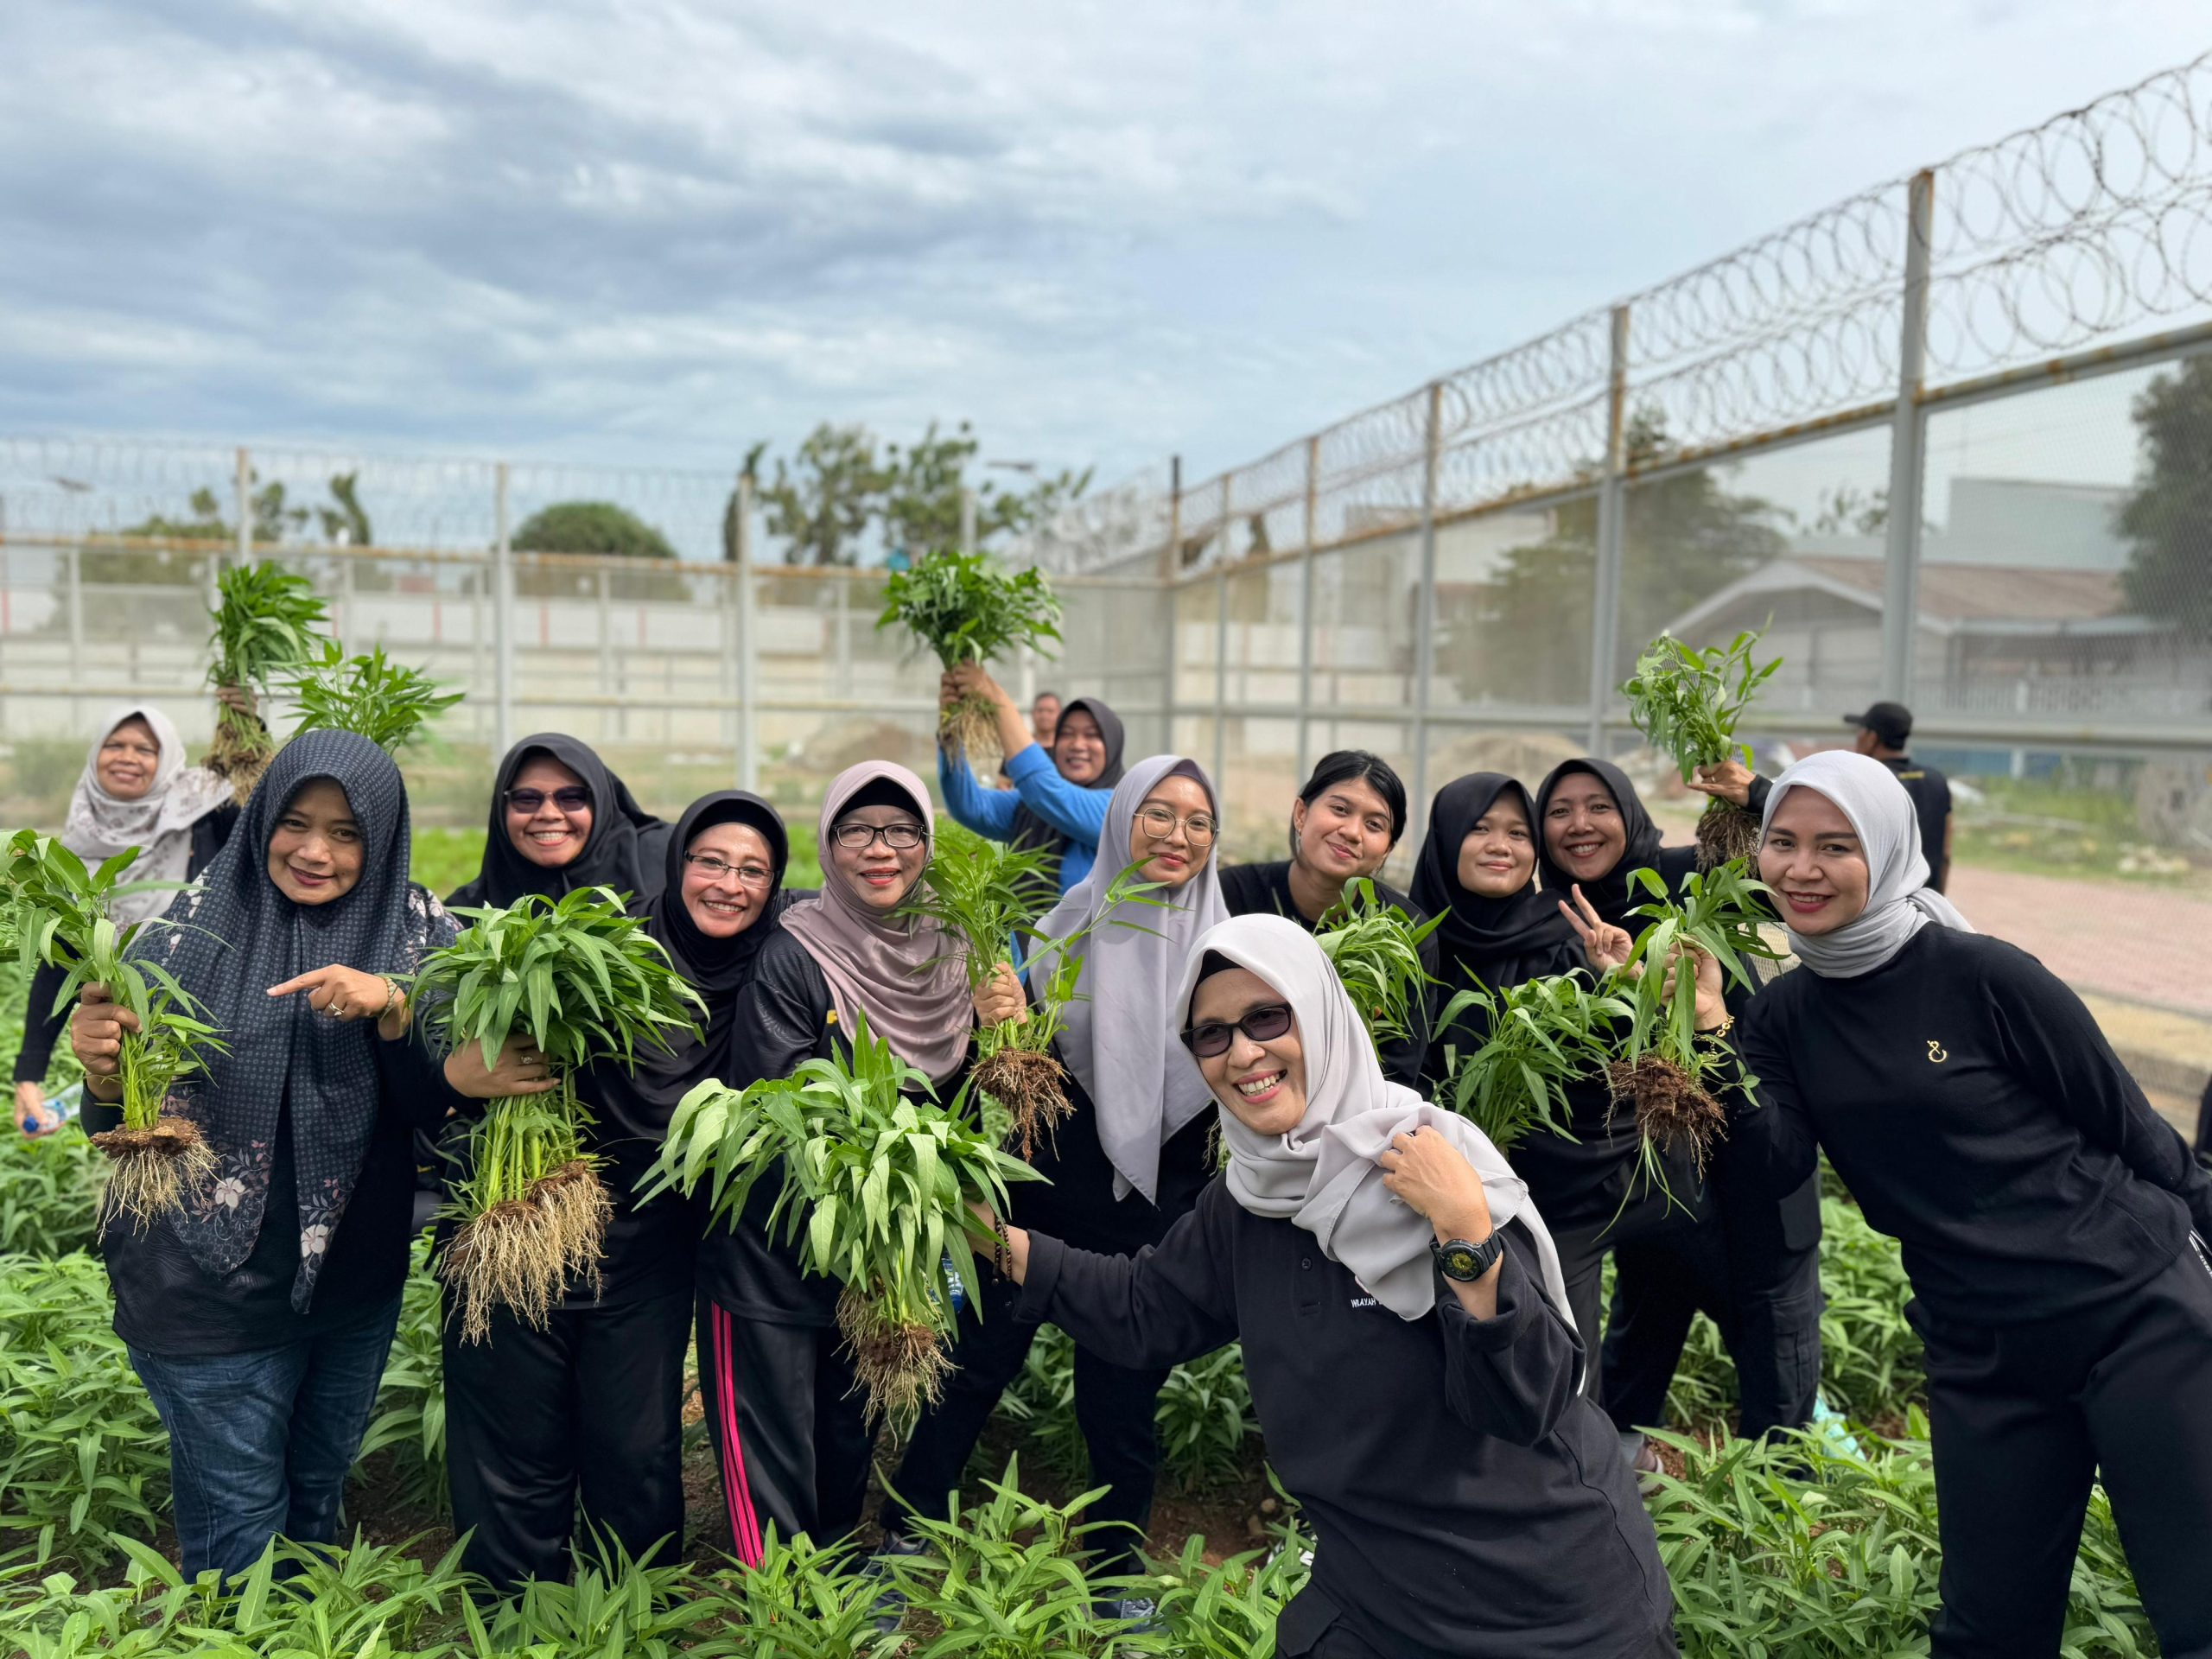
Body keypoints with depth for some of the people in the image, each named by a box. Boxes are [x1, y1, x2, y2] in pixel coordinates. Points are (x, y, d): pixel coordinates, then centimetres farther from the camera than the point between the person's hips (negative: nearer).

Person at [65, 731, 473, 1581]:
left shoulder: (415, 928, -5)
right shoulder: (199, 927, -10)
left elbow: (431, 1105, -7)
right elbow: (120, 1126, -9)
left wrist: (389, 1004, -24)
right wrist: (103, 1069, -31)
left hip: (358, 1279, 3)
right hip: (217, 1280, -3)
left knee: (317, 1498, 23)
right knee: (237, 1530, 8)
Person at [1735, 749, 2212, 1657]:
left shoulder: (1981, 975, -13)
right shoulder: (1786, 1013, 2)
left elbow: (2130, 1125, -4)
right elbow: (1781, 1162, -11)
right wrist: (1707, 1031, -22)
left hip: (2138, 1315, -4)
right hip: (1979, 1354, 4)